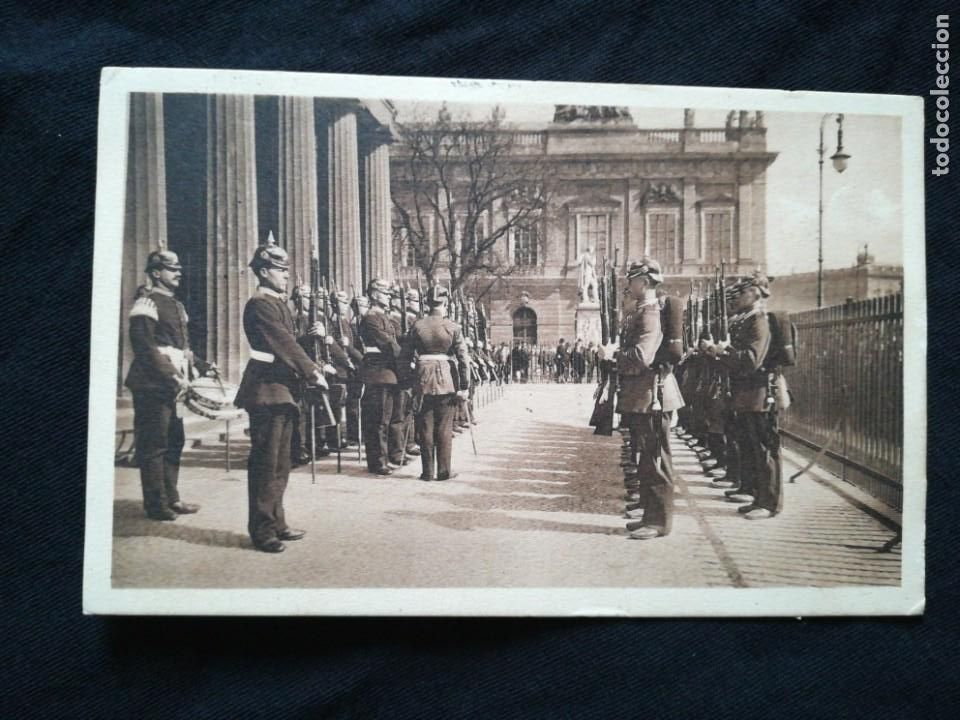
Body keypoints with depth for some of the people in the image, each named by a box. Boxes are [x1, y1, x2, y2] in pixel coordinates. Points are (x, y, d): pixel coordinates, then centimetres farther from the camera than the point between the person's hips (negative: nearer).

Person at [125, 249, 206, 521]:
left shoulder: (176, 305, 19)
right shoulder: (146, 303, -9)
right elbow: (145, 347, -18)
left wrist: (193, 370, 7)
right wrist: (173, 377, -19)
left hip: (172, 386, 9)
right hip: (153, 386, -9)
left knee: (174, 442, 14)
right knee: (154, 445, -3)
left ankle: (171, 499, 23)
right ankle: (156, 504, 3)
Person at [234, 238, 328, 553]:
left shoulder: (278, 303, 18)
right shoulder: (260, 304, -13)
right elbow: (285, 344, -18)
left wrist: (314, 367, 5)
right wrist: (313, 373, -16)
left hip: (282, 389, 10)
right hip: (267, 388, -10)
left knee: (280, 463, 14)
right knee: (266, 461, -5)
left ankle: (276, 522, 23)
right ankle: (262, 530, 2)